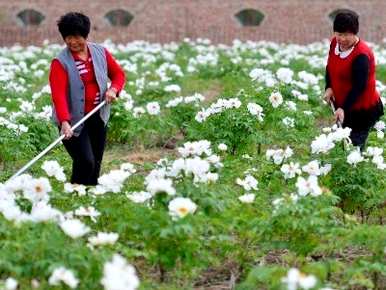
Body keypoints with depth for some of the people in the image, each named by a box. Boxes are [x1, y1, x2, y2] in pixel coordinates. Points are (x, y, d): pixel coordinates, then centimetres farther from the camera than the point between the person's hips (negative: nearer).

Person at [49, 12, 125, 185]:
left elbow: (118, 74, 11)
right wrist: (64, 122, -36)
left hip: (98, 117, 5)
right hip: (73, 120, -5)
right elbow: (58, 94, -23)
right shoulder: (60, 62, -13)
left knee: (96, 163, 10)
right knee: (85, 162, -14)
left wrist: (113, 89, -12)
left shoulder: (101, 53, 2)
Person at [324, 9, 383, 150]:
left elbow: (359, 87, -25)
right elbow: (329, 67, 13)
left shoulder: (362, 55, -25)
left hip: (363, 111, -7)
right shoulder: (335, 43, -2)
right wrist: (329, 88, -4)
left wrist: (343, 108, -32)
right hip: (341, 105, 8)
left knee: (354, 147, -10)